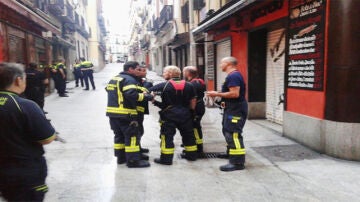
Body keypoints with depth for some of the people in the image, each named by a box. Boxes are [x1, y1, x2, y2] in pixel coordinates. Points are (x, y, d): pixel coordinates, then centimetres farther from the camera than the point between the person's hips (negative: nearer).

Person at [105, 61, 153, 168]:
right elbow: (132, 94, -28)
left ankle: (121, 157, 28)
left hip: (112, 112, 9)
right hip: (125, 114, -9)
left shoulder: (114, 78, 16)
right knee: (132, 136, 0)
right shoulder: (129, 80, -13)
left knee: (119, 135, 19)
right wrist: (147, 96, -20)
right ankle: (133, 160, 3)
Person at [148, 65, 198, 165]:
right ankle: (191, 155, 27)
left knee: (167, 136, 4)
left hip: (169, 114, -4)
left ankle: (166, 158, 5)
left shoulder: (164, 85, -6)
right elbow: (193, 102, 6)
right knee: (188, 135, 16)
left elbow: (148, 92, -2)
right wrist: (190, 112, 15)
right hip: (185, 114, 4)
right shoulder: (189, 85, 4)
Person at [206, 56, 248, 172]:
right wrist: (219, 94, 13)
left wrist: (217, 94, -20)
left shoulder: (233, 76, -19)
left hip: (236, 109, -12)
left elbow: (235, 94, -27)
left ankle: (238, 163, -10)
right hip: (232, 108, 12)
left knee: (233, 134, -12)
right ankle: (230, 153, 39)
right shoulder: (233, 75, 16)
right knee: (228, 131, 23)